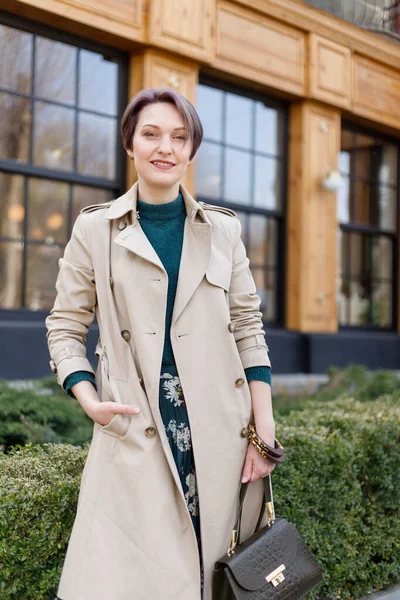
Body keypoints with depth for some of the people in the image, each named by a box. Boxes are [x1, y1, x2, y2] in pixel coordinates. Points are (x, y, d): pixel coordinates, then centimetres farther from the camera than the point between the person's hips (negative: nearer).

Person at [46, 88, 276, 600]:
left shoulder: (222, 230, 9)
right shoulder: (95, 229, 4)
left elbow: (248, 328, 9)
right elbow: (65, 325, 7)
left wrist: (264, 428, 2)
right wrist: (89, 399, -10)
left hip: (218, 431, 2)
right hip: (135, 431, -1)